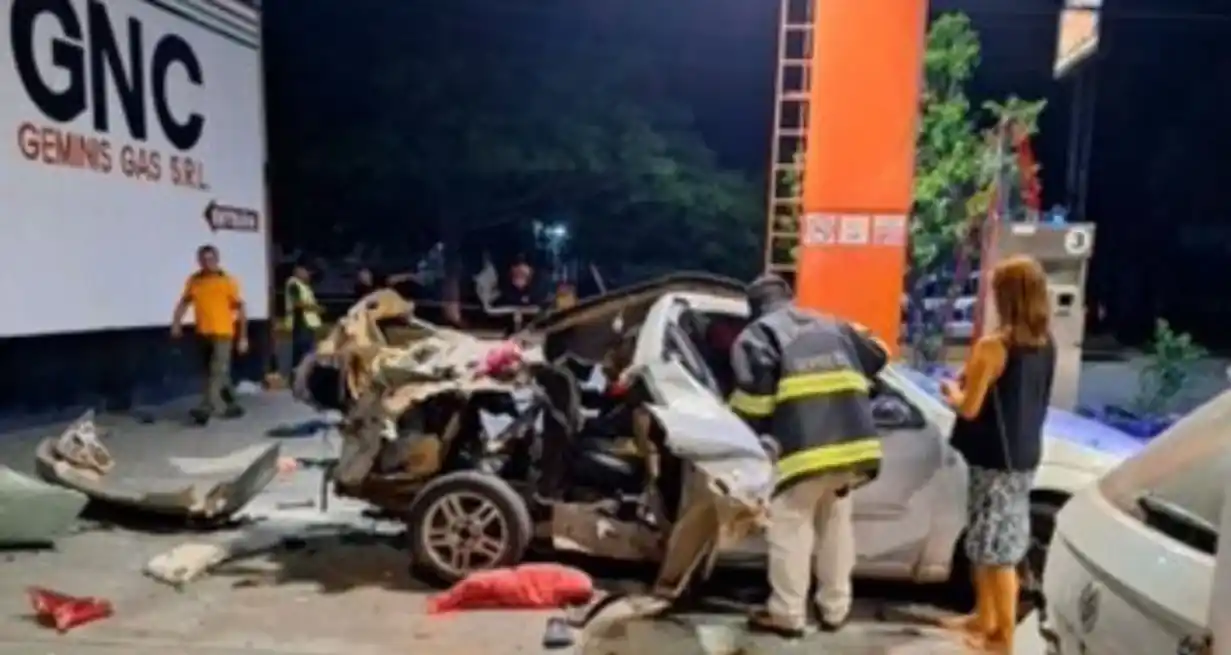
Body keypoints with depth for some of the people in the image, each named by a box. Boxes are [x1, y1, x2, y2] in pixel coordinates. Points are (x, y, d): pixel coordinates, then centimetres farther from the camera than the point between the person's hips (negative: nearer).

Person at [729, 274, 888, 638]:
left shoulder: (759, 333, 6)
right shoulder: (834, 327, 25)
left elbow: (755, 383, -10)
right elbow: (877, 357, 32)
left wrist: (753, 427, 3)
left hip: (805, 445, -6)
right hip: (853, 441, 6)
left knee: (791, 526, 3)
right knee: (836, 522, 19)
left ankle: (787, 614, 8)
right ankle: (835, 609, 27)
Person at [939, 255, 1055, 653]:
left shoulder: (993, 346, -20)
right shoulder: (1046, 345, 4)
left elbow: (969, 408, -15)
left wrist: (952, 391, 4)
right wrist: (974, 380, 15)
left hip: (995, 459, -8)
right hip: (1023, 455, 8)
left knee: (999, 549, 3)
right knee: (987, 544, 20)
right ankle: (984, 618, 33)